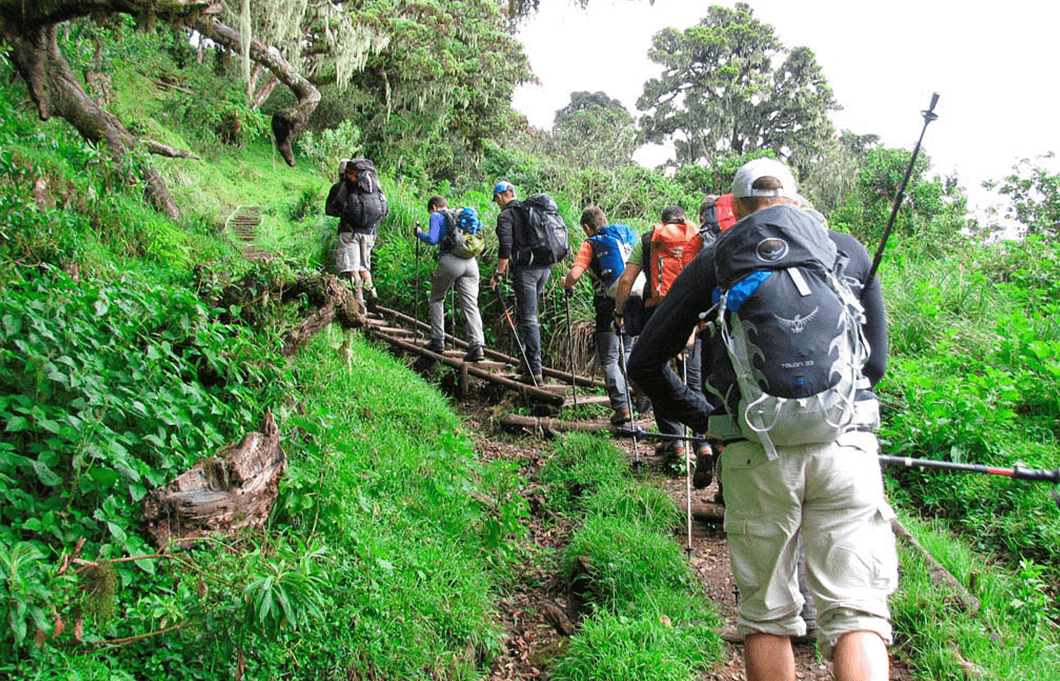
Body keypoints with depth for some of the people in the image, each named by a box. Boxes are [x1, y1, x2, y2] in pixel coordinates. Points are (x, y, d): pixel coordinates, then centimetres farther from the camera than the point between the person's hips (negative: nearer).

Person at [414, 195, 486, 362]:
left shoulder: (436, 216, 8)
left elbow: (432, 240, -5)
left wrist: (419, 233, 15)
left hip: (450, 261, -4)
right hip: (471, 262, 5)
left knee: (436, 300, 16)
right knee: (471, 304, -1)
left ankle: (438, 340, 16)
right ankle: (476, 346, -14)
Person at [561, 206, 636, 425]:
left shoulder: (590, 244, -1)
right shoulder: (629, 234, 13)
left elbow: (574, 274, -13)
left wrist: (566, 283, 8)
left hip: (609, 306, -5)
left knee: (609, 359, 2)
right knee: (628, 350, 23)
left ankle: (622, 406, -5)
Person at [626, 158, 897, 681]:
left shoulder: (714, 262, 9)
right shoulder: (849, 252, 13)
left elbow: (644, 364, 10)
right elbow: (875, 362, 19)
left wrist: (705, 420, 18)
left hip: (757, 453, 0)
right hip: (845, 446, 1)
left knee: (767, 615, 13)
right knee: (856, 611, 5)